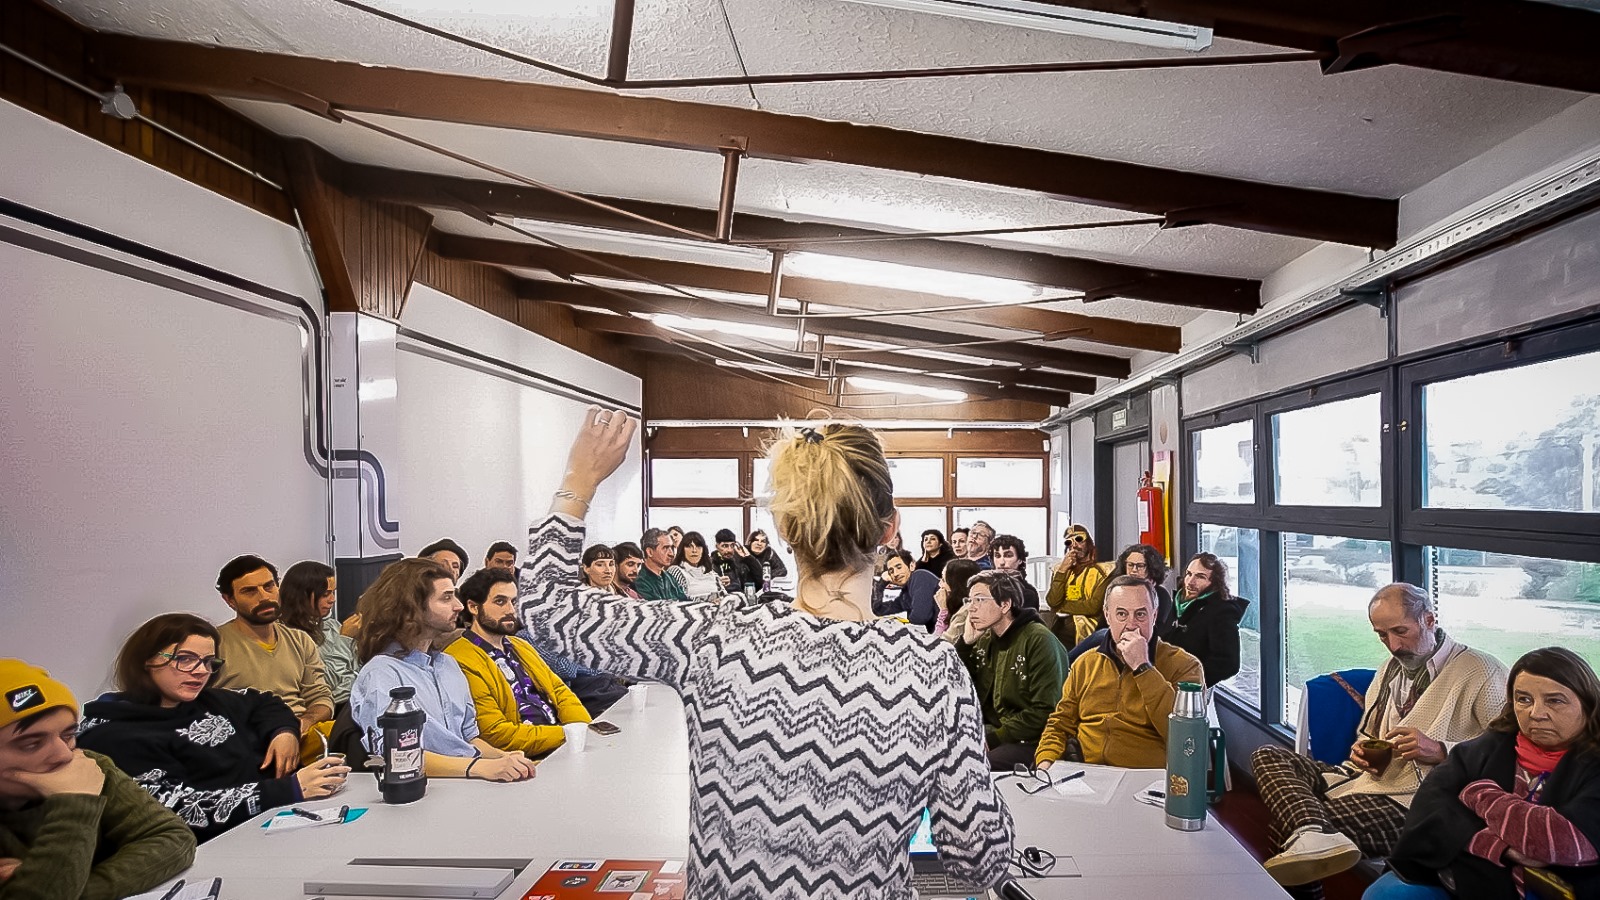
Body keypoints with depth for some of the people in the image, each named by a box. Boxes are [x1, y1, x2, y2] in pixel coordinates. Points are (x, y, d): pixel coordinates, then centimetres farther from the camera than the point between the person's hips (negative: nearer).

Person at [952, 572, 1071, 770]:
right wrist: (966, 642, -4)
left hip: (1031, 741, -7)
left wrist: (993, 738, -18)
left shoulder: (1039, 640, -12)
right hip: (992, 729, 7)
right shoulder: (984, 639, 10)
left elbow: (1044, 713, -17)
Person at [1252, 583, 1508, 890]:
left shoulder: (1482, 672, -5)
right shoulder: (1390, 670, 19)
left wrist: (1440, 751, -26)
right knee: (1267, 756, -19)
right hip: (1366, 776, 9)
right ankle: (1313, 835, -40)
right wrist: (1362, 750, 4)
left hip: (1408, 799, -9)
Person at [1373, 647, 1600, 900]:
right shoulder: (1494, 745, 5)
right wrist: (1501, 847, -21)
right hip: (1469, 878, 4)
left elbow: (1568, 841, -24)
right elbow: (1429, 802, -5)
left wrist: (1478, 795, -10)